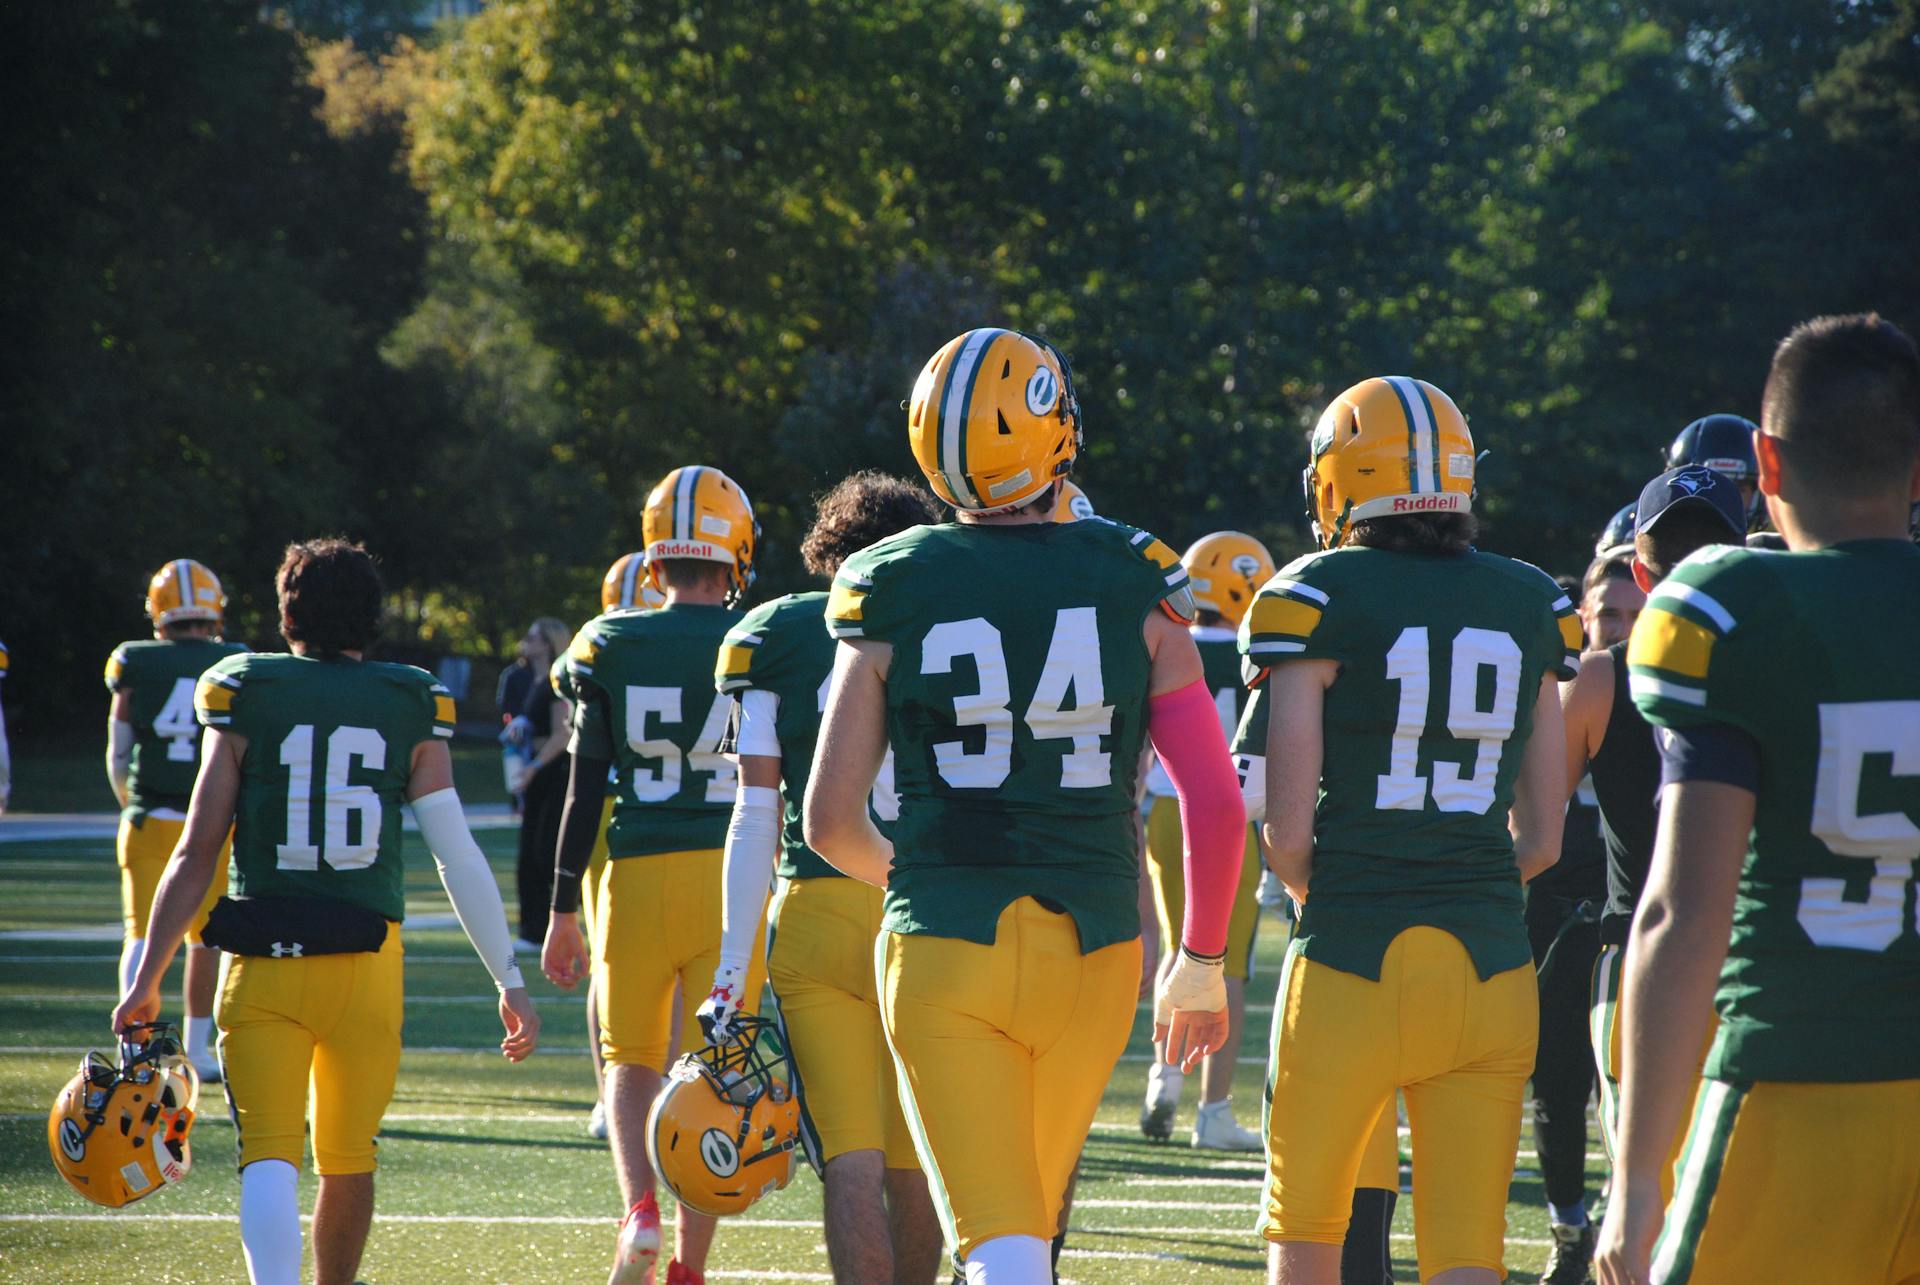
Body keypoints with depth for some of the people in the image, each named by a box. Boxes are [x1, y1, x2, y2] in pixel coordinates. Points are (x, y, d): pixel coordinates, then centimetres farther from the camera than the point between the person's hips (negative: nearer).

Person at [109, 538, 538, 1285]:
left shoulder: (245, 700, 2)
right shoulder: (409, 710, 4)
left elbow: (198, 853, 0)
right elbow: (460, 861, 2)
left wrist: (146, 981, 6)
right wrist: (510, 982, 8)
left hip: (263, 969, -1)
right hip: (366, 964, 1)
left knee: (268, 1153, -5)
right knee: (348, 1159, 16)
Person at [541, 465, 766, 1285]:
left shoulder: (609, 648, 0)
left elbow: (585, 789, 1)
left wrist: (562, 913, 7)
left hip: (638, 875, 1)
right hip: (733, 878, 0)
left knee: (632, 1062, 15)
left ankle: (640, 1207, -11)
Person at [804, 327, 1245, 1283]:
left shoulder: (892, 597, -3)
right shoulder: (1131, 586, -1)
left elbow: (831, 821, 1)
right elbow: (1215, 803, -3)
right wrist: (1203, 962, 11)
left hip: (943, 949, -2)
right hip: (1091, 947, 2)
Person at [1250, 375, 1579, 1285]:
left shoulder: (1319, 601, -5)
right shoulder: (1529, 607, 8)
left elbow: (1287, 830, -7)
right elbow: (1541, 841, 10)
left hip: (1354, 968, -3)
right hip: (1490, 964, 3)